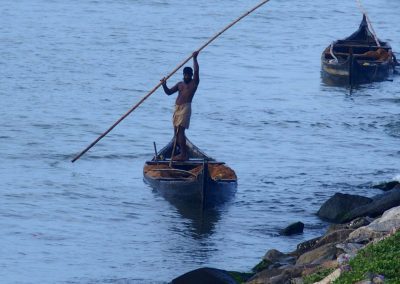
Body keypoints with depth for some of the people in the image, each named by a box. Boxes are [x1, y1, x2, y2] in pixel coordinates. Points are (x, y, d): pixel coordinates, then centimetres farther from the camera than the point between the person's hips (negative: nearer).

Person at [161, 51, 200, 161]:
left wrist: (194, 58, -6)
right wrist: (164, 85, 1)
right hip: (177, 108, 8)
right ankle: (184, 153, 17)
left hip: (185, 107, -8)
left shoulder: (194, 83, 2)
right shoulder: (180, 84, 21)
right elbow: (169, 92, 19)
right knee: (177, 131, 10)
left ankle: (183, 154, -19)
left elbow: (196, 71, -11)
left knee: (180, 130, -17)